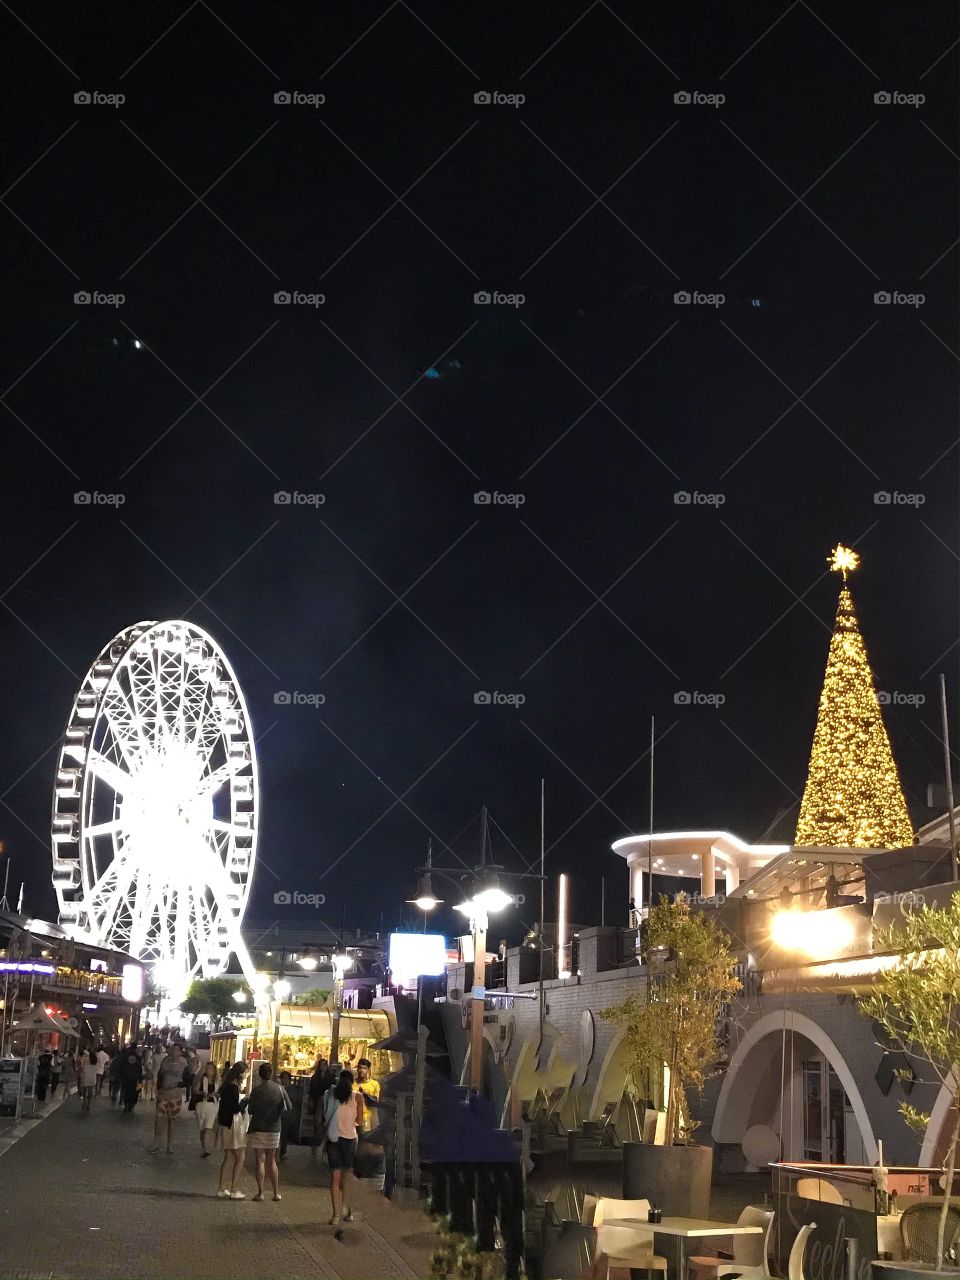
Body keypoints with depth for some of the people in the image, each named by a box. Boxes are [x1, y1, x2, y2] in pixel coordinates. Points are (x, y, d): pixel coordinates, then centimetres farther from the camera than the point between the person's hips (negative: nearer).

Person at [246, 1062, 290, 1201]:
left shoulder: (256, 1091, -11)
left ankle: (260, 1192, 0)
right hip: (274, 1129, 2)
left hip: (258, 1129, -2)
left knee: (260, 1160, 2)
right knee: (272, 1161, 13)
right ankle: (276, 1192, 11)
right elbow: (288, 1107, -3)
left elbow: (251, 1110, -7)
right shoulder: (280, 1089, -6)